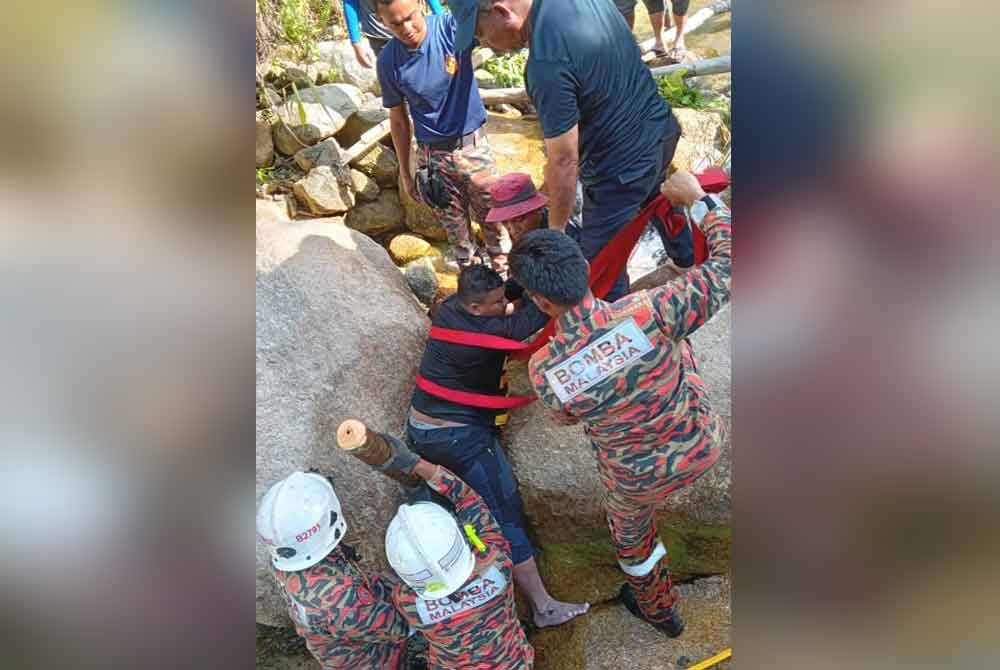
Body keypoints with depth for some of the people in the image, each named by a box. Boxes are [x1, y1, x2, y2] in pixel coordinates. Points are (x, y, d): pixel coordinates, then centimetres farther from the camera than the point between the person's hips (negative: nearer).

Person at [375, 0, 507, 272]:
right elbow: (399, 119, 4)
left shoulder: (453, 27, -14)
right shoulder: (388, 61, -7)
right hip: (433, 156, 1)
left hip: (474, 146, -1)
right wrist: (405, 172, 9)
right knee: (456, 228, 13)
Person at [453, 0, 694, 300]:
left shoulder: (547, 63, -34)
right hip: (660, 129, 10)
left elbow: (564, 162, -28)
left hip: (622, 167, -10)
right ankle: (688, 260, 63)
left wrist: (555, 231, -15)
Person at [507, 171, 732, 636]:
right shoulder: (647, 314, -34)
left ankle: (658, 610, 60)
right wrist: (698, 200, -9)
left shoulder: (544, 371, -29)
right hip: (703, 445, 1)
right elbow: (727, 268, -22)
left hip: (640, 478, 0)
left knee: (630, 531, 34)